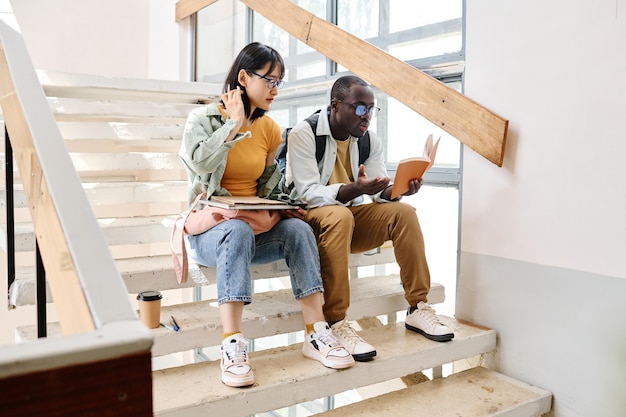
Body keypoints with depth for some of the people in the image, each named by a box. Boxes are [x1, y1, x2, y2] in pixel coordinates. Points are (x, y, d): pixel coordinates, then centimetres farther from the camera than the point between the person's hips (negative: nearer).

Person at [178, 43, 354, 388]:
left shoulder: (270, 129, 10)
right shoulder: (203, 118, -2)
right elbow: (201, 161, -23)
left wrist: (282, 208, -4)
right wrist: (235, 123, -14)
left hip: (255, 227, 4)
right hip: (209, 228, -4)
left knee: (297, 228, -25)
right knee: (238, 230, -38)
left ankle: (316, 334, -24)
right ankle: (232, 346, -39)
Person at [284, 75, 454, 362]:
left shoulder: (370, 140, 5)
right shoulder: (303, 134, -13)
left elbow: (380, 192, -2)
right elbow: (307, 194, -23)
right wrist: (355, 189, -38)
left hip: (350, 218, 6)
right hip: (307, 218, -6)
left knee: (403, 211, -17)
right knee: (339, 215, -38)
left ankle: (418, 308, -11)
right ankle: (335, 324, -35)